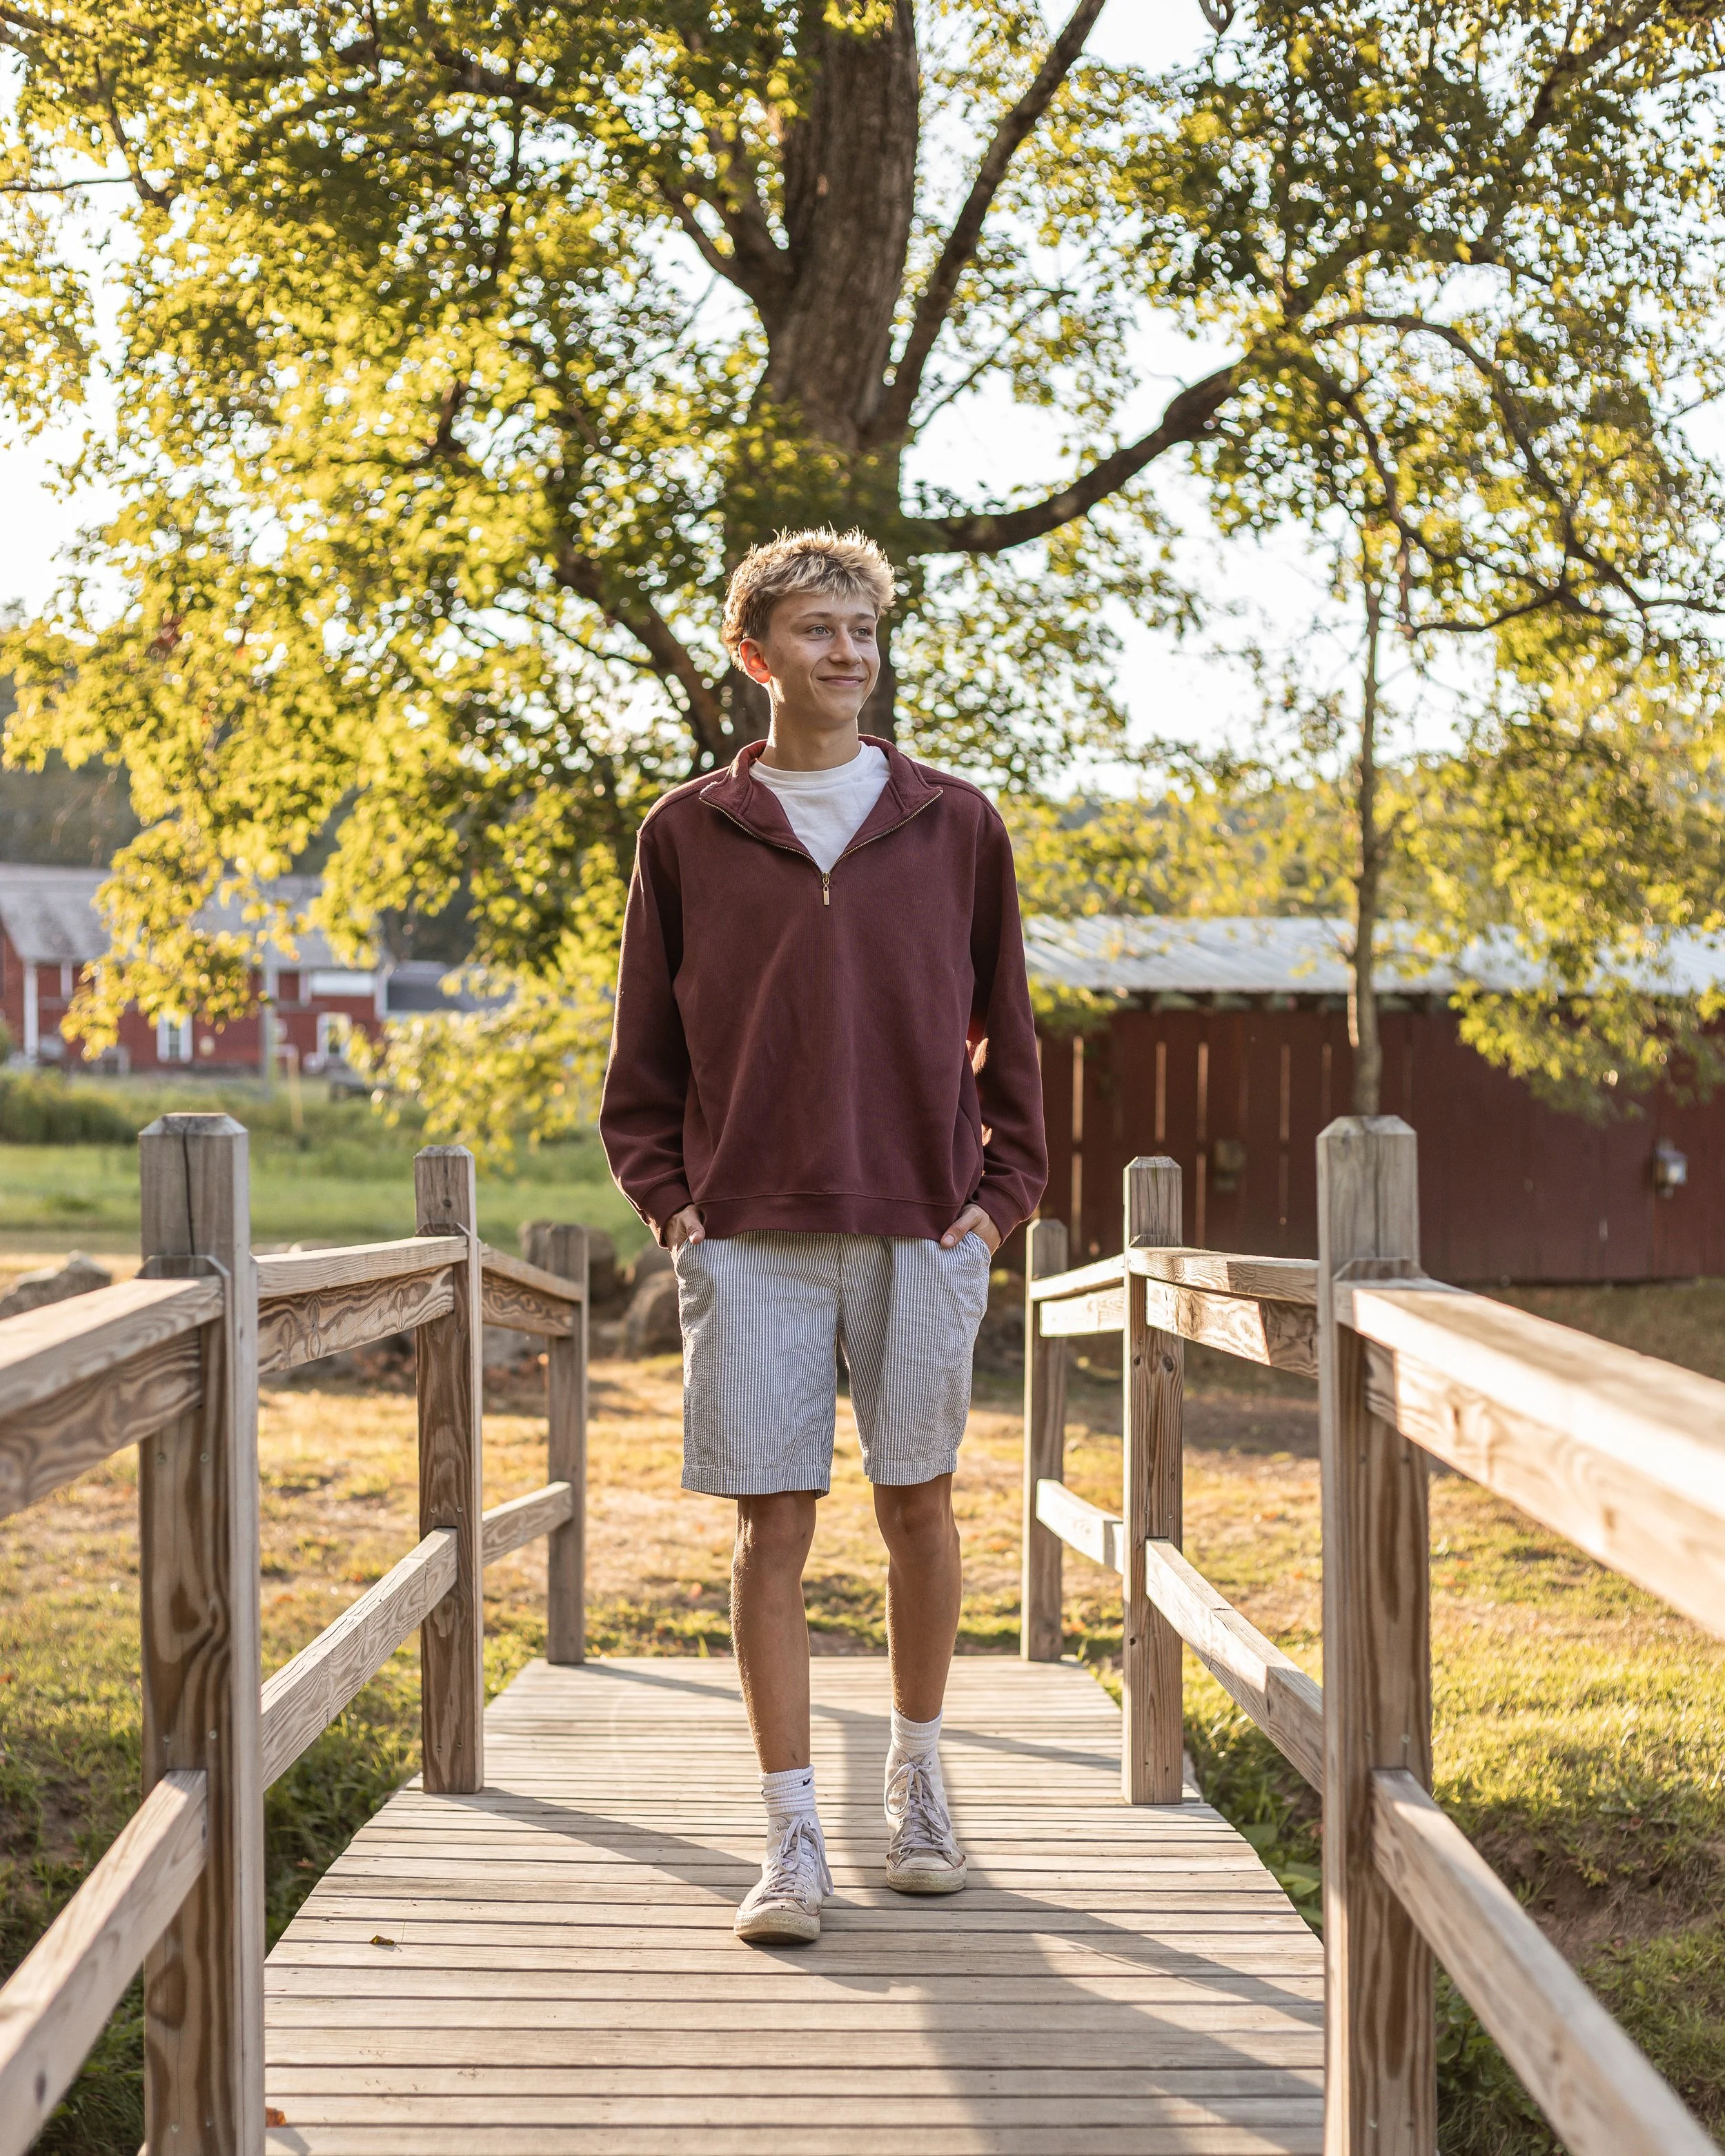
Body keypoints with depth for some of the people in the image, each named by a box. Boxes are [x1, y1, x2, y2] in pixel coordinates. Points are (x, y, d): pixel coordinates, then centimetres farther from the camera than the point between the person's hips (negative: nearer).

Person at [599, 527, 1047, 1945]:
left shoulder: (955, 826, 7)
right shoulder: (688, 833, 6)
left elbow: (1006, 1030, 11)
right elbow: (646, 1049, 11)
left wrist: (1001, 1193, 3)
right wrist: (667, 1197, 2)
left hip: (922, 1229, 1)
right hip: (750, 1237, 0)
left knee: (920, 1505, 7)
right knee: (774, 1524, -1)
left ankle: (919, 1776, 27)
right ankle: (793, 1838, 4)